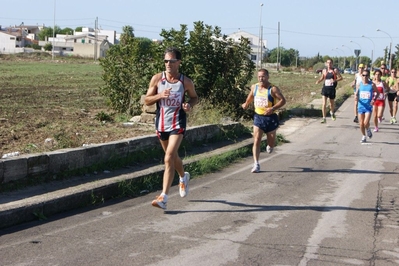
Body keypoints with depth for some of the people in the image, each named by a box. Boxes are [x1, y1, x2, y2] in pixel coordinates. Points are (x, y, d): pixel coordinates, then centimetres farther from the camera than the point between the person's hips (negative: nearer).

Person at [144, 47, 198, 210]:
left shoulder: (186, 82, -5)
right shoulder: (157, 78, -2)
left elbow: (194, 97, 11)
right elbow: (146, 100, 0)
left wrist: (190, 105, -11)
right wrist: (159, 95, -19)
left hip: (177, 124, -3)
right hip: (161, 124, 3)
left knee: (169, 158, -16)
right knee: (172, 156, 20)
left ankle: (164, 197, -15)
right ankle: (183, 177, 51)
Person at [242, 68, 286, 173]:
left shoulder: (273, 89, -14)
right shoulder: (254, 87, 2)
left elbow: (283, 100, -15)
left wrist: (273, 108, -27)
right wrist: (246, 104, 29)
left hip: (270, 118, -2)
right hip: (258, 117, 3)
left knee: (271, 141, 13)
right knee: (256, 141, -11)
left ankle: (270, 146, 51)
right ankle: (256, 164, -12)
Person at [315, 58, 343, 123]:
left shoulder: (335, 70, -2)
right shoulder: (324, 70, 5)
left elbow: (341, 78, -2)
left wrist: (335, 80, -20)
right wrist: (318, 81, -1)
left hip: (332, 89, -1)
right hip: (325, 88, 1)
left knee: (332, 104, 16)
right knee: (324, 104, -12)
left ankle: (332, 113, 48)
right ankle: (324, 118, -7)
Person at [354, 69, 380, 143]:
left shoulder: (372, 85, -4)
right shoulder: (359, 84, 0)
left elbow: (377, 93, 8)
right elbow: (356, 94, 5)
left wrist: (374, 99, -8)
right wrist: (356, 97, -18)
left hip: (368, 106, -2)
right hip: (361, 106, 2)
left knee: (366, 123, -14)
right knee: (361, 124, 6)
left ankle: (368, 130, 20)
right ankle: (363, 136, 25)